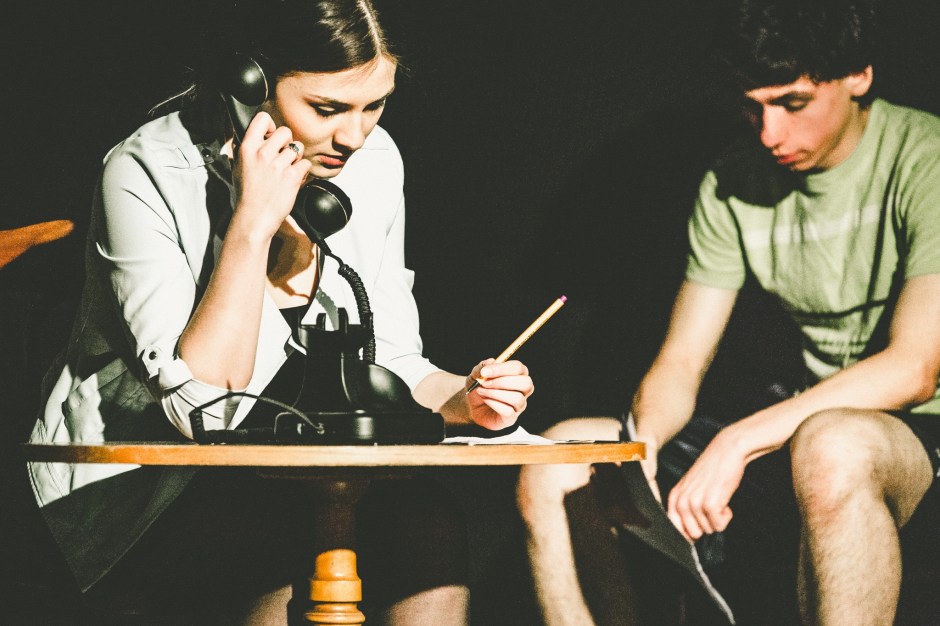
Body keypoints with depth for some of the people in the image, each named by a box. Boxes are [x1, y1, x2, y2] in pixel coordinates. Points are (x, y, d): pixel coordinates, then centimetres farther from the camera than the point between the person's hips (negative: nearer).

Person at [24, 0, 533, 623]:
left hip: (291, 472, 5)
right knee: (310, 538, -33)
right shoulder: (149, 174, -18)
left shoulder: (372, 161, -1)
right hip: (131, 496, -5)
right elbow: (200, 408, -24)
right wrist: (255, 221, -28)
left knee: (426, 519, -25)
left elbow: (388, 362, 9)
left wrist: (462, 398, -13)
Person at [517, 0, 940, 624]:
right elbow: (682, 361, 5)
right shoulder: (733, 184, 6)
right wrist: (638, 448, -19)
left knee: (833, 448, -42)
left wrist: (740, 440, -28)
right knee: (552, 465, -11)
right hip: (796, 427, 6)